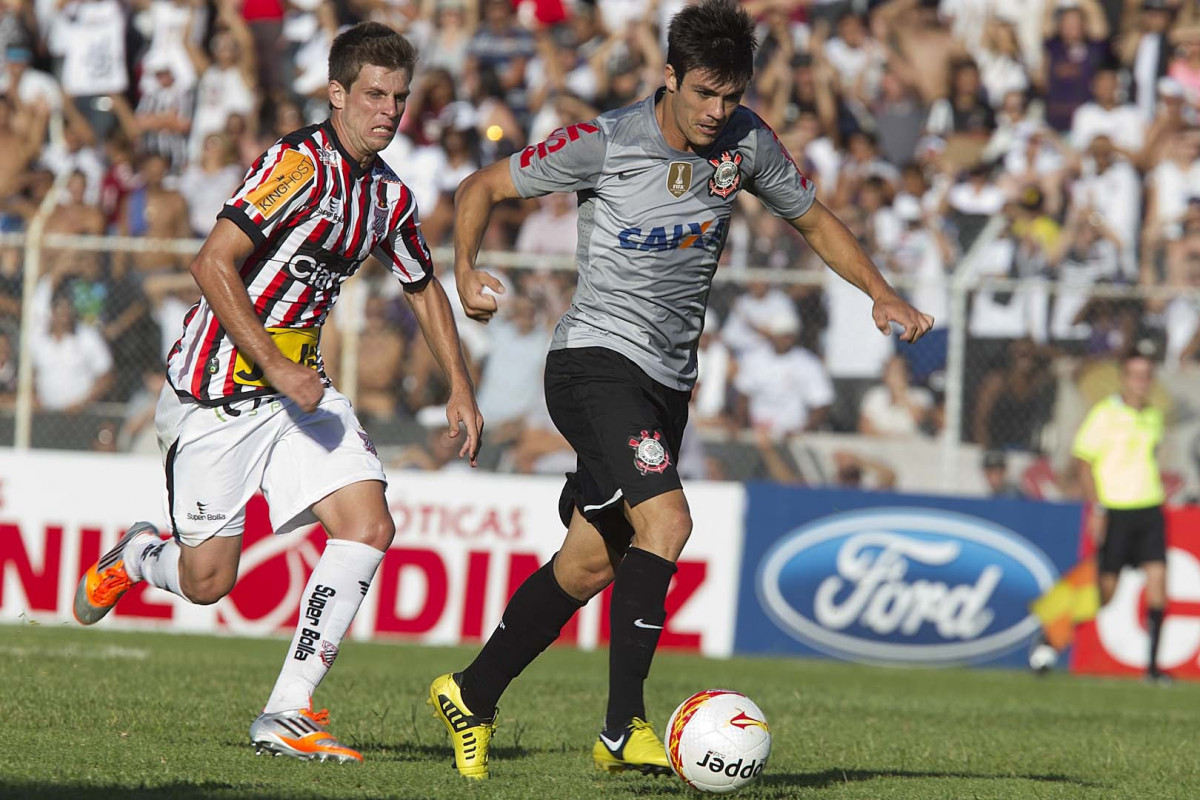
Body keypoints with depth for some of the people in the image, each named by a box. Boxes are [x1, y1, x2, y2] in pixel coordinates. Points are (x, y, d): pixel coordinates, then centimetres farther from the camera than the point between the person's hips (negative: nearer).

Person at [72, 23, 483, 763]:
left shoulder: (391, 195, 7)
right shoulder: (301, 165, -19)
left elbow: (425, 287, 26)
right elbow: (213, 264, -25)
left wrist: (461, 389, 19)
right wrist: (277, 369, -26)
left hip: (300, 384, 7)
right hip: (220, 392, -7)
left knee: (368, 522, -13)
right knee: (207, 582, -4)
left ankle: (288, 714, -10)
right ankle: (137, 557, 35)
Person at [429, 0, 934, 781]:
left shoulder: (745, 143, 1)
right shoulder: (603, 145, -12)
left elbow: (816, 220, 16)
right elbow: (483, 187, -2)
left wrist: (883, 295, 2)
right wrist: (466, 270, -18)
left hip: (669, 381, 6)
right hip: (597, 362, -6)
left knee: (589, 564, 9)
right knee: (666, 520, -25)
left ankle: (472, 695, 26)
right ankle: (624, 728, -21)